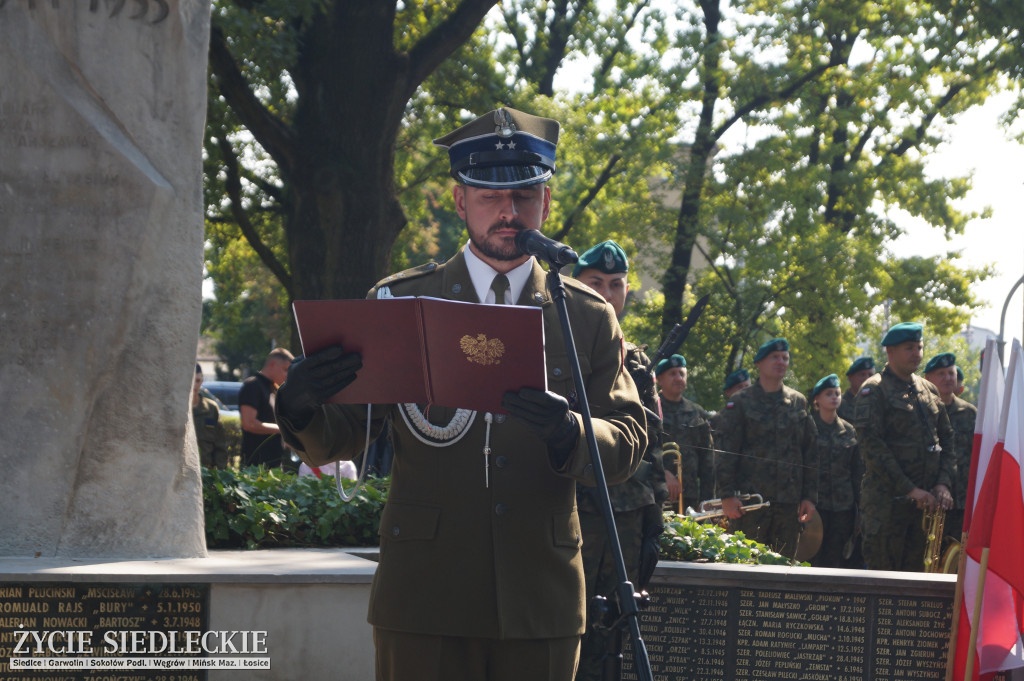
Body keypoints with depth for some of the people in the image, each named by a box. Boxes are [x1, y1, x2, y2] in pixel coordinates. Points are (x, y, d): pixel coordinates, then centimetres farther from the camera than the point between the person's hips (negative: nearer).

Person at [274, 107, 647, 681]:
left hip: (542, 609, 1)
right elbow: (342, 441, 6)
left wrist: (569, 434, -20)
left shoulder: (589, 318, 11)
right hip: (425, 602, -1)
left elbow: (629, 444, 2)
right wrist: (302, 411, -18)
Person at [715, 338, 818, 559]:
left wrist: (810, 496, 8)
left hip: (789, 501, 3)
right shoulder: (741, 402, 3)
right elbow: (727, 452, -1)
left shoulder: (798, 402, 14)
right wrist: (728, 495, -9)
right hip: (751, 497, -3)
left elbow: (811, 451, 15)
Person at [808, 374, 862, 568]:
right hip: (814, 503, -3)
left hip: (843, 507, 3)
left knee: (836, 561, 3)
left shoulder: (848, 431, 11)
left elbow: (858, 471, 14)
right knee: (814, 560, -4)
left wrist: (860, 505, 9)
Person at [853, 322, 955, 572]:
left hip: (924, 503, 6)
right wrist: (909, 489, -16)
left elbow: (946, 439, 19)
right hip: (887, 502, -6)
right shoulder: (873, 390, -5)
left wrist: (943, 483, 2)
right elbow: (873, 446, -13)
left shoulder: (928, 390, 16)